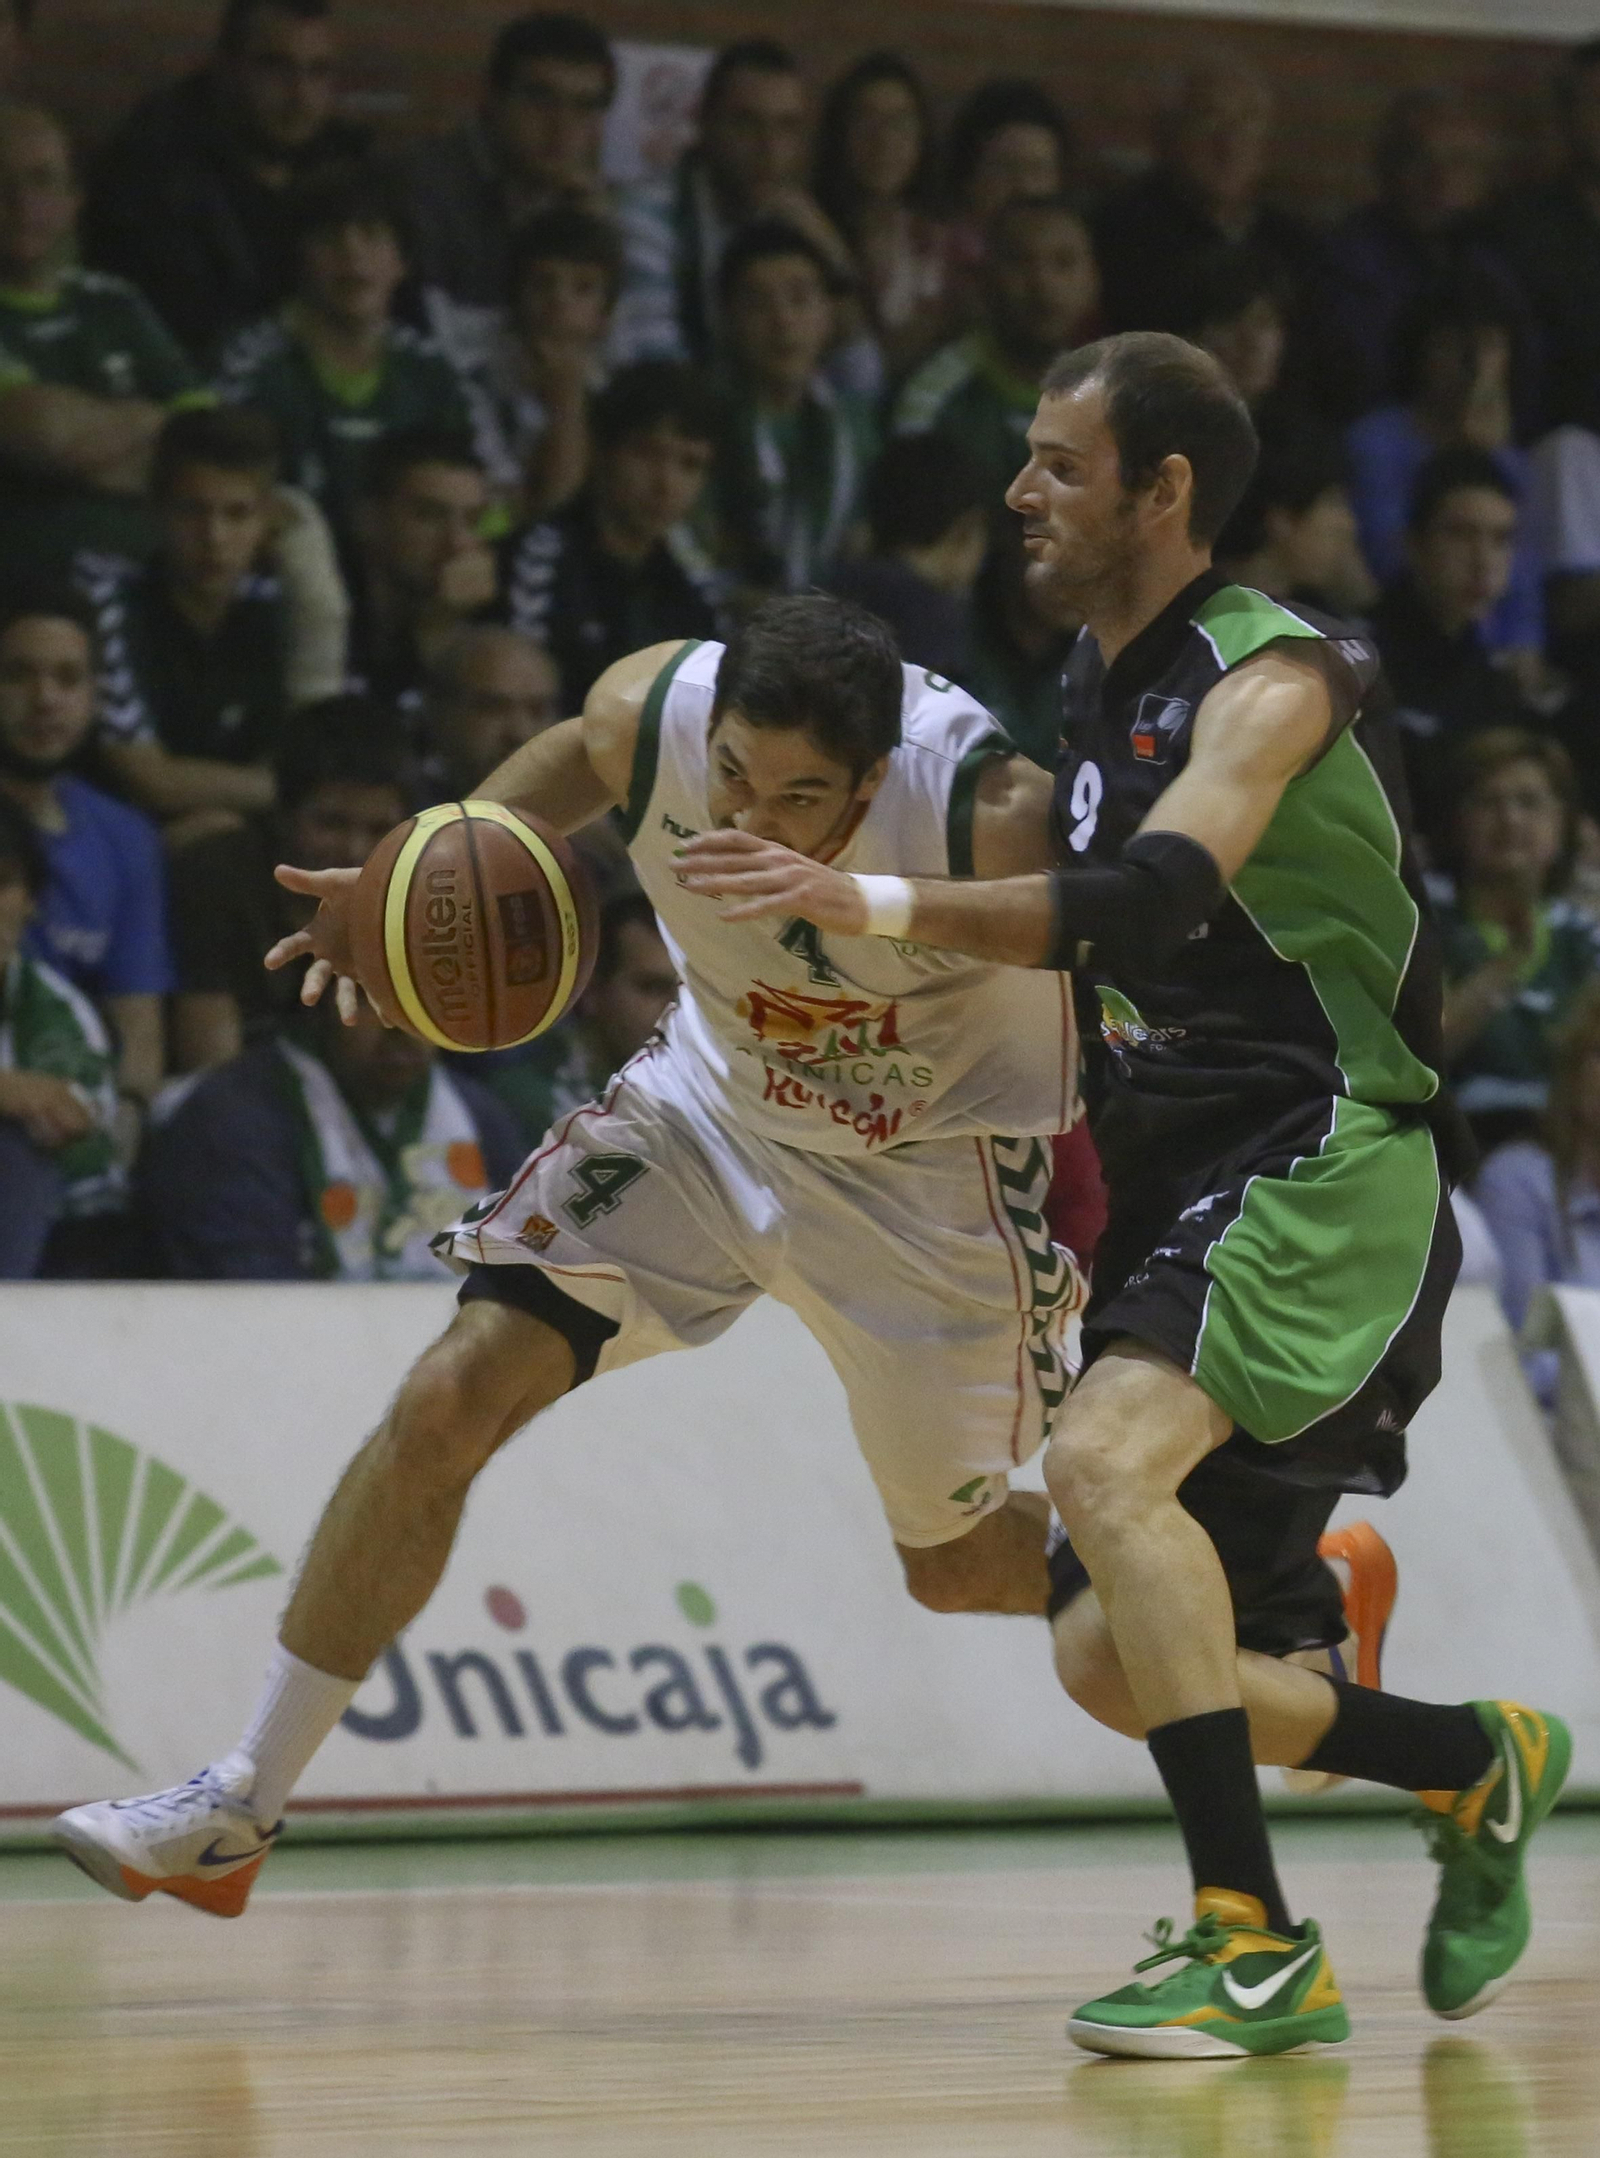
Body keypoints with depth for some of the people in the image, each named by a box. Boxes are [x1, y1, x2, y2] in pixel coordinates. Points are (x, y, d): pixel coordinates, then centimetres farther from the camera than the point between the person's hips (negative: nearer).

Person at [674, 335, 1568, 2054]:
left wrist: (872, 906, -40)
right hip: (1180, 1195, 9)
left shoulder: (1271, 680, -13)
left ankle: (1257, 1943, -29)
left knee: (1106, 1457, -32)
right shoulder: (1098, 686, 14)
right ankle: (1478, 1768, 27)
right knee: (1115, 1660, 4)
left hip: (1326, 1170, -9)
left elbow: (1153, 894, -32)